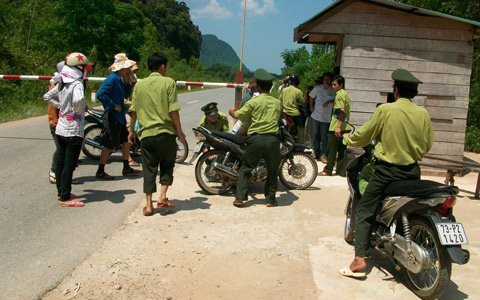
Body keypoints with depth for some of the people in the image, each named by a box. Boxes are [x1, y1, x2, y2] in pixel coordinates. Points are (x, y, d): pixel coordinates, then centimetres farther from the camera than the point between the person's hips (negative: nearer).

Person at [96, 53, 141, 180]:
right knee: (109, 145, -2)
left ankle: (126, 169, 28)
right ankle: (100, 171, 10)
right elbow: (100, 94, -29)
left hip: (119, 117, 10)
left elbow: (125, 95, 19)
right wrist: (113, 105, -22)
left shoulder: (119, 79, 10)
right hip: (112, 117, -10)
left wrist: (129, 82, 6)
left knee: (126, 140, 17)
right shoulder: (112, 78, -18)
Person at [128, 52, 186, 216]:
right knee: (167, 164, 17)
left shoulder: (139, 84, 8)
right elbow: (173, 110, -9)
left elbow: (134, 111, 10)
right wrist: (179, 130, 0)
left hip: (146, 133, 3)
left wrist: (131, 130, 22)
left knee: (149, 169, 10)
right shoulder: (168, 82, -3)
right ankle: (162, 197, 6)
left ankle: (148, 205, 9)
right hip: (165, 132, -3)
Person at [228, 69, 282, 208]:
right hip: (273, 139, 2)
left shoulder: (253, 102, -2)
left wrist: (232, 111, 26)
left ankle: (239, 198, 5)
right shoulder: (277, 102, 10)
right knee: (272, 170, 16)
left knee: (245, 169, 10)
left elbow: (238, 115, 3)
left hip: (256, 138, -2)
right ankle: (271, 199, 15)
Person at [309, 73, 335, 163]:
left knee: (324, 137, 0)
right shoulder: (317, 88, -2)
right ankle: (316, 152, 25)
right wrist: (311, 106, 7)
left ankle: (323, 155, 10)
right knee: (315, 135, 9)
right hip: (316, 116, 1)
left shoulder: (333, 91, -5)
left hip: (326, 118, -1)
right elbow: (311, 96, 13)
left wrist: (329, 101, -16)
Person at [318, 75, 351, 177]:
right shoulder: (345, 94, 17)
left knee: (331, 150, 0)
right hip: (345, 127, 9)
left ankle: (327, 171, 6)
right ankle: (342, 171, 12)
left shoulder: (340, 94, -12)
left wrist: (338, 127, -24)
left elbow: (342, 111, -20)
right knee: (342, 150, 10)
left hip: (336, 128, -9)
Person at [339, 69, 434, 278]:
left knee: (364, 213, 3)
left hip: (387, 171, -4)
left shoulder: (385, 110, -13)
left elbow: (363, 136, -4)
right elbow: (427, 145, 8)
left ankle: (360, 259, -6)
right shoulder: (423, 114, -2)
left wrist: (347, 138, 17)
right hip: (412, 172, 4)